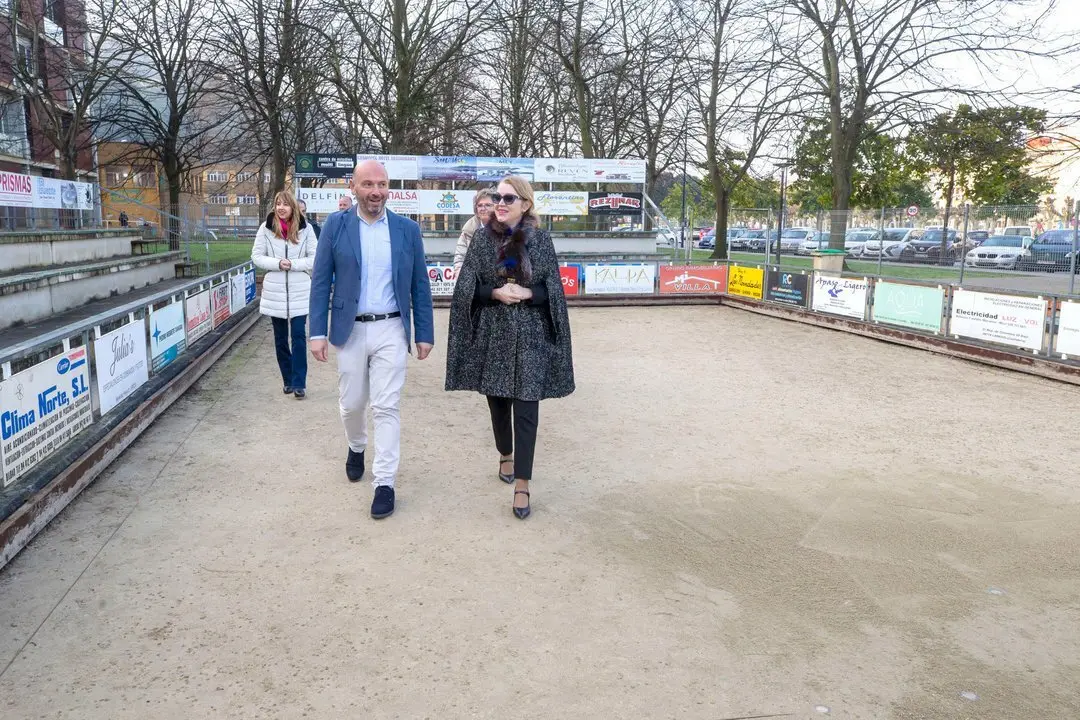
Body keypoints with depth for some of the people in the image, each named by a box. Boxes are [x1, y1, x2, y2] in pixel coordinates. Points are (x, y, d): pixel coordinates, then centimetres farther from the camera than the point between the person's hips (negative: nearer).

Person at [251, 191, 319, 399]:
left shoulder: (305, 228, -2)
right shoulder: (266, 228, 0)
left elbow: (315, 258, -2)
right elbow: (256, 256, 2)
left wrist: (293, 264, -15)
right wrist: (277, 263, -14)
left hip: (299, 291, -2)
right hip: (274, 291, 2)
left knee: (298, 336, -5)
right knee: (280, 338, 10)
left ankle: (299, 383, -1)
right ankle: (288, 380, 23)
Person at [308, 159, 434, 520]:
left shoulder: (408, 229, 0)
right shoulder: (335, 225, -1)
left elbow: (420, 285, 4)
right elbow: (321, 281, -1)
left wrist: (424, 334, 2)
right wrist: (318, 332, -6)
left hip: (391, 331, -1)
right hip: (350, 330, 1)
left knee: (386, 407, -1)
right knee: (351, 403, 14)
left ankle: (384, 482, 8)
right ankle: (356, 448, 44)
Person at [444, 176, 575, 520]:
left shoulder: (540, 239, 0)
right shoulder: (481, 238, 2)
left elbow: (553, 289, 1)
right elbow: (466, 287, 0)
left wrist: (527, 293, -17)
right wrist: (495, 292, -17)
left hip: (530, 336, -2)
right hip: (492, 334, 2)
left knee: (526, 408, -5)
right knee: (498, 401, 15)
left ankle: (522, 485, 1)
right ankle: (505, 456, 41)